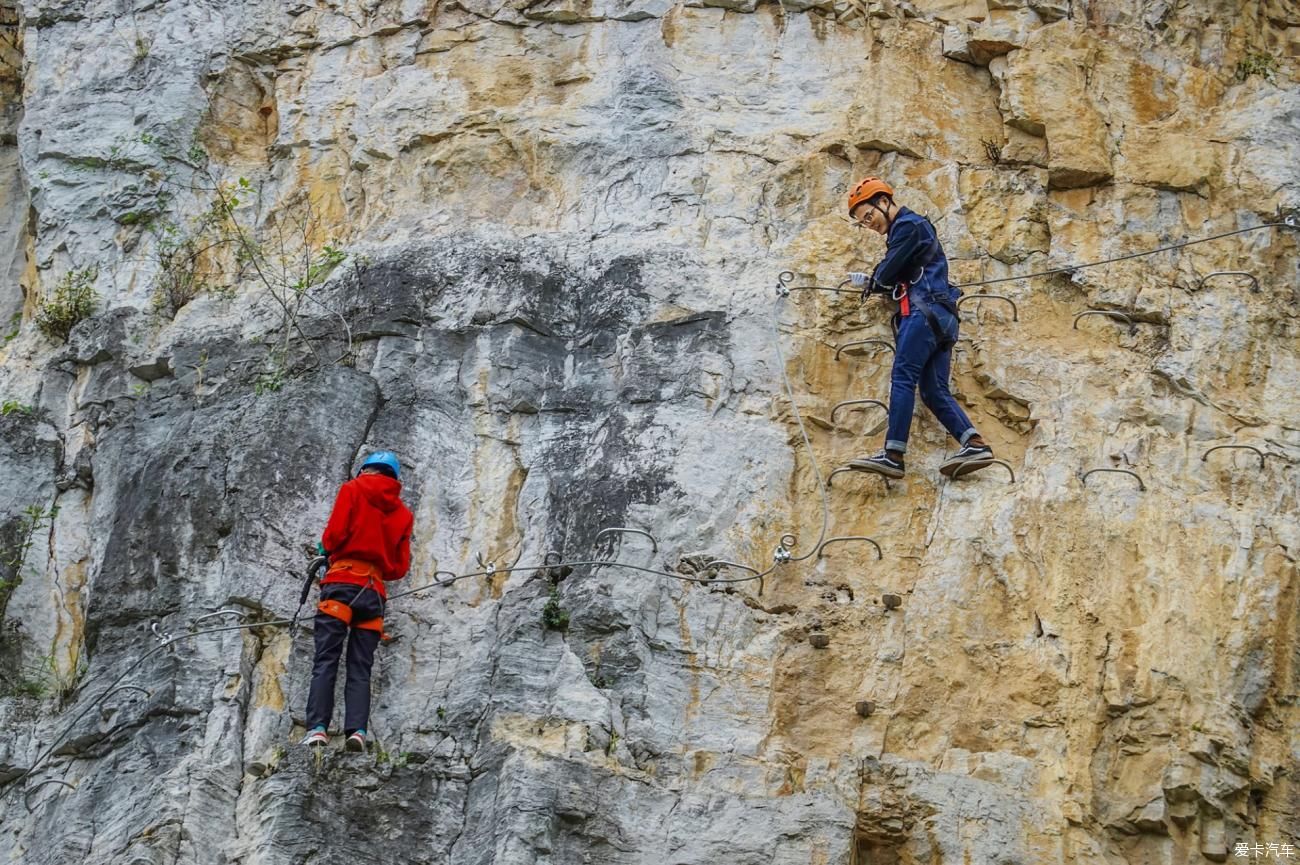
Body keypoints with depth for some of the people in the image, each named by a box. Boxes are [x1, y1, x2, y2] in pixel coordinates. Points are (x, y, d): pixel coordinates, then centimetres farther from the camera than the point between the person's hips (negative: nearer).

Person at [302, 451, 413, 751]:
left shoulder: (353, 489, 7)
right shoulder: (403, 514, 18)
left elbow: (336, 532, -6)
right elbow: (400, 567, 13)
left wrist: (326, 548, 15)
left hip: (342, 582, -3)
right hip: (374, 592, 3)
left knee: (325, 662, -8)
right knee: (360, 669, 2)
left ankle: (317, 728, -20)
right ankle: (357, 730, -16)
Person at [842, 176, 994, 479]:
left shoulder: (907, 225, -2)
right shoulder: (914, 227, 29)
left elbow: (887, 272, -6)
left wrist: (871, 284, 15)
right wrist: (870, 282, 16)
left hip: (924, 310, -10)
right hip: (941, 317, 10)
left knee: (902, 378, -17)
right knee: (935, 391, 1)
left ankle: (893, 455, -25)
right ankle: (975, 444, -13)